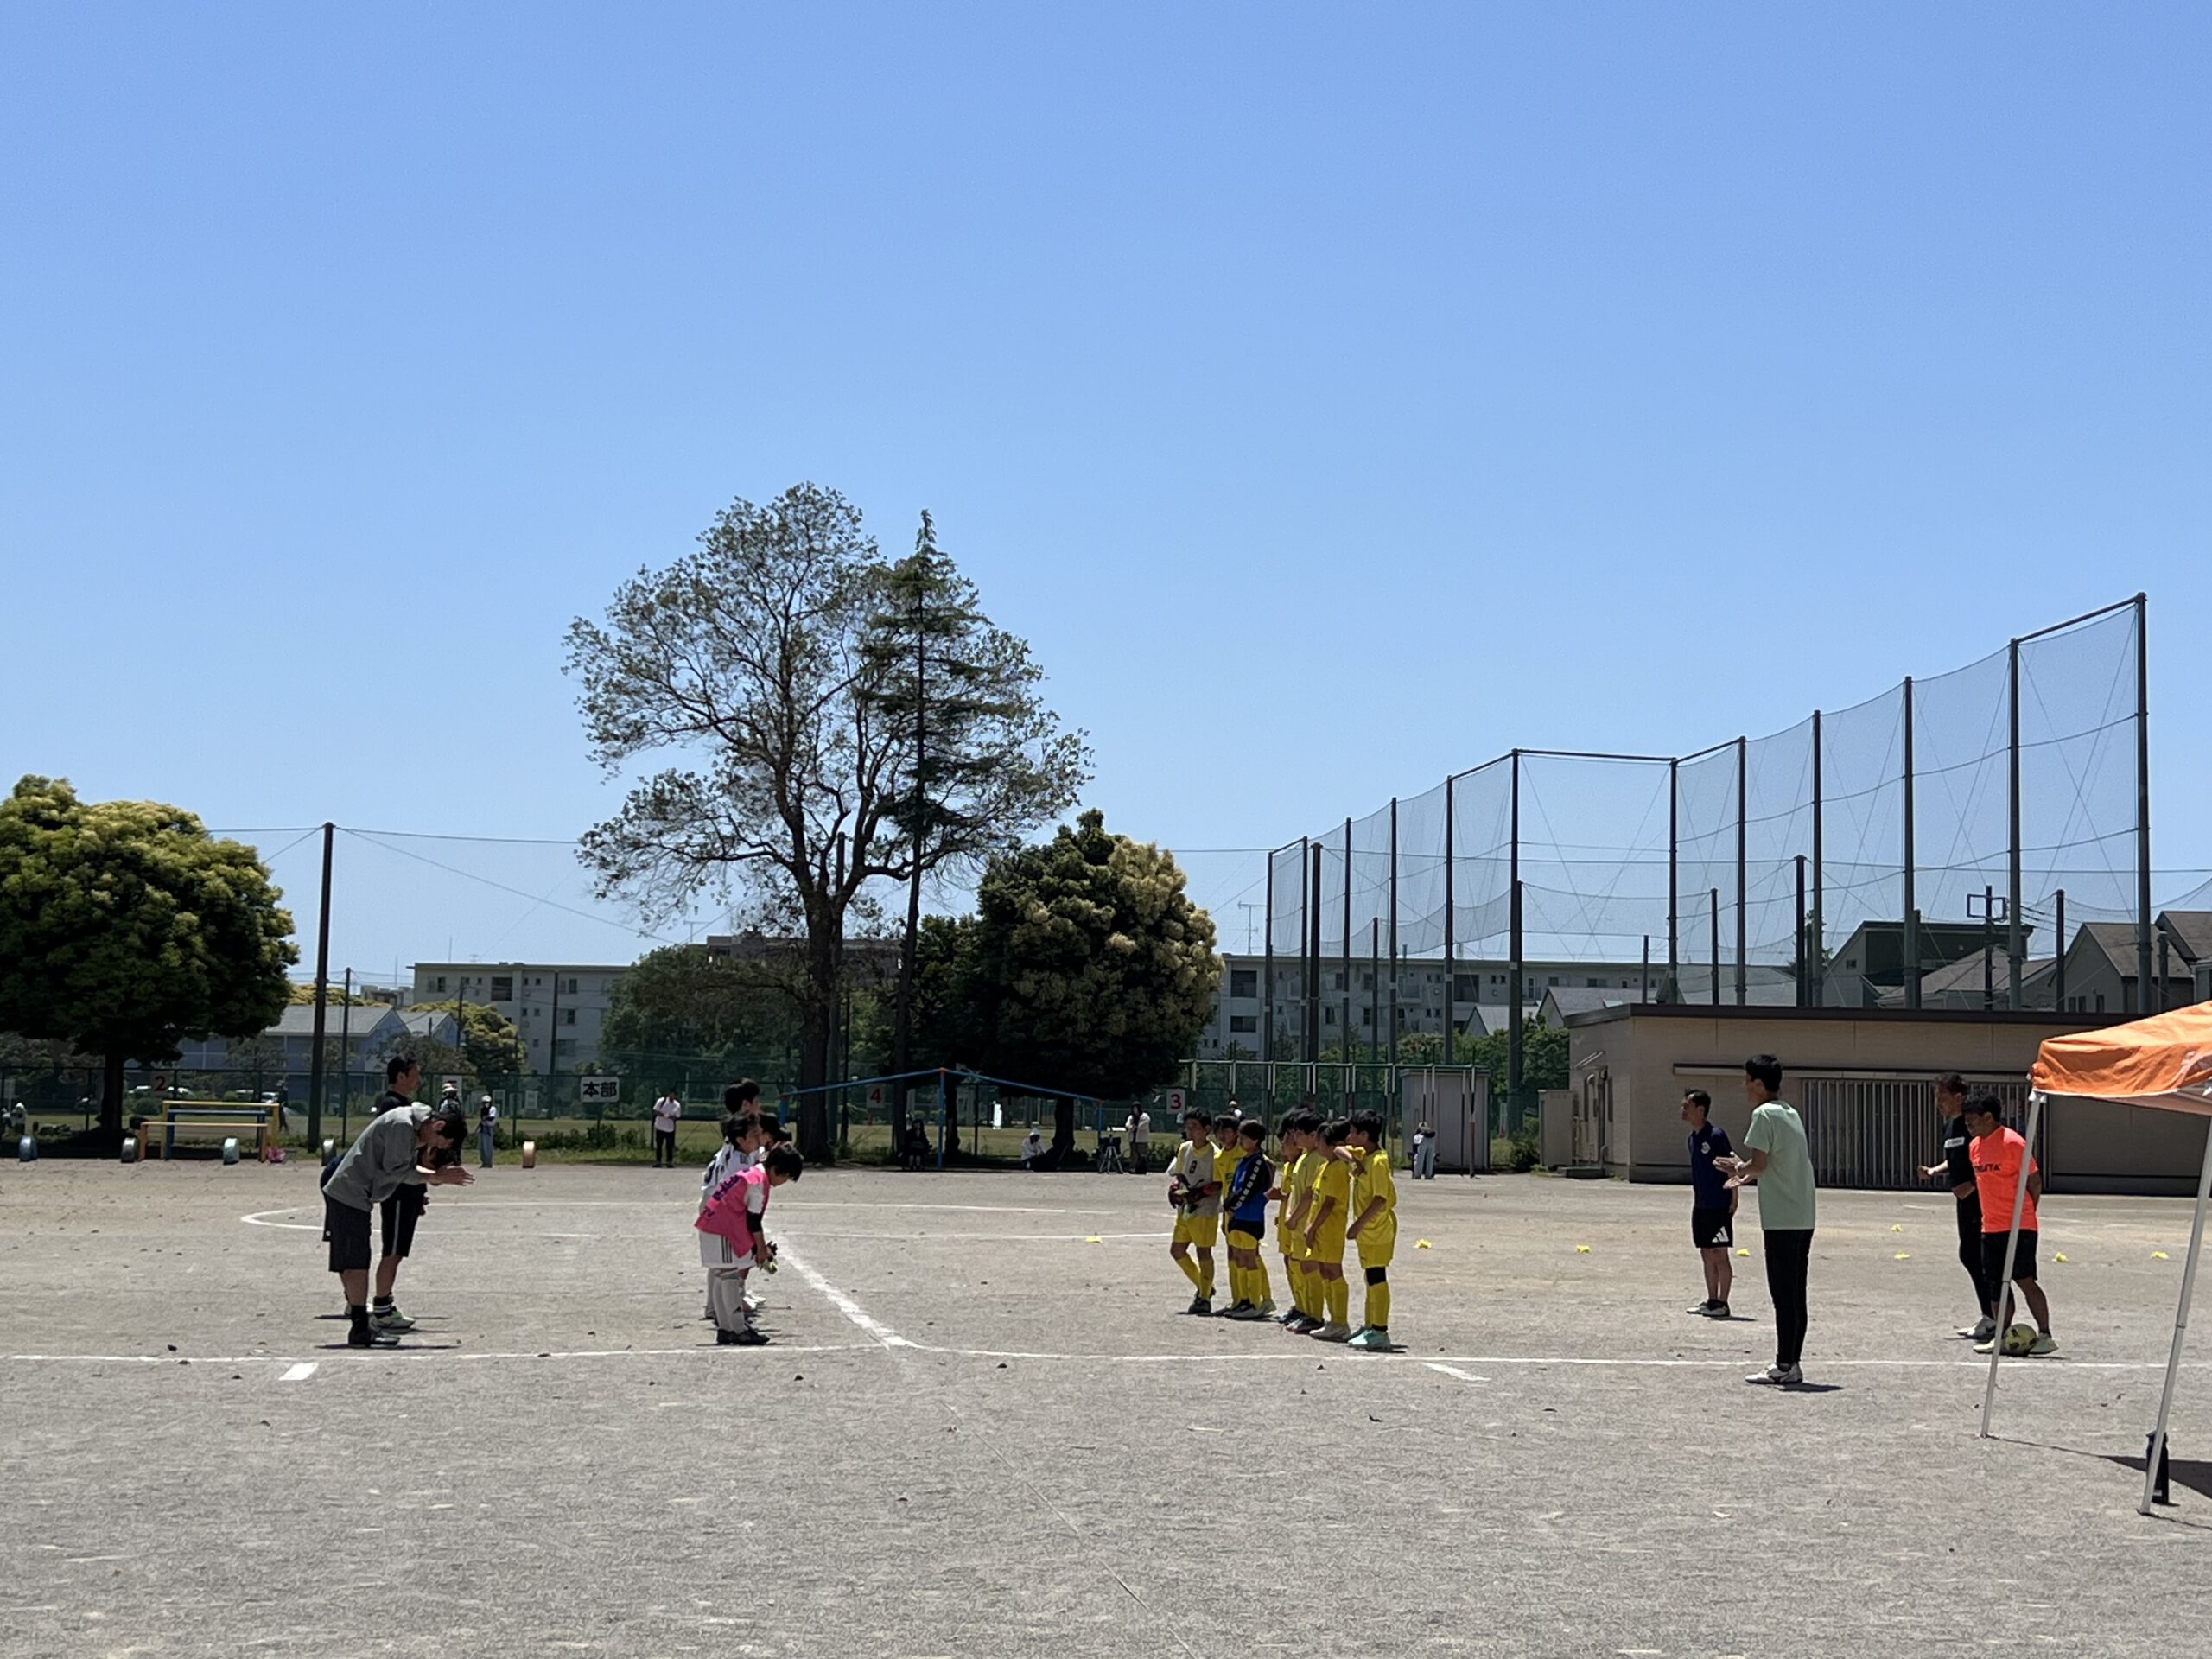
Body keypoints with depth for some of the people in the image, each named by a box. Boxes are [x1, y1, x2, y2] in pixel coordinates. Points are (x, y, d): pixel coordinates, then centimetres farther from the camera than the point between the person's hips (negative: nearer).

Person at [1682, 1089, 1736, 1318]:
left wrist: (1734, 1200, -14)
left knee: (1719, 1255, -3)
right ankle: (1711, 1300, 19)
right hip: (1701, 1206, 8)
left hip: (1719, 1206, -8)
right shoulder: (1692, 1138, 11)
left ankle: (1722, 1303, 2)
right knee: (1707, 1254, 12)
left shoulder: (1716, 1135, -14)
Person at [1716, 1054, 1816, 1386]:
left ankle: (1785, 1367, -3)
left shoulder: (1764, 1114, -10)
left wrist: (1739, 1168, 5)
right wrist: (1746, 1177, 26)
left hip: (1781, 1221, -9)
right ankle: (1792, 1362, 13)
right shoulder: (1791, 1113, 16)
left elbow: (1759, 1164, -15)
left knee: (1784, 1295, -5)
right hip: (1804, 1218, 9)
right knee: (1795, 1295, 10)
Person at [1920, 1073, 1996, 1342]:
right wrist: (1934, 1171, 9)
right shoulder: (1949, 1124, 15)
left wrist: (1972, 1184, -21)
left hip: (1980, 1199, -10)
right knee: (1968, 1256, 12)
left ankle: (1993, 1321, -1)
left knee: (1980, 1257, -7)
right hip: (1965, 1201, 10)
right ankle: (1987, 1316, 21)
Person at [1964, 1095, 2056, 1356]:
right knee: (1997, 1283, 8)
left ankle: (2046, 1336, -3)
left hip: (2018, 1227, -8)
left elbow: (2034, 1181, -8)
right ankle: (2000, 1337, 13)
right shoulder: (1976, 1146, 12)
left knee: (2024, 1280, -9)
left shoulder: (2012, 1142, -13)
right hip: (1990, 1227, 8)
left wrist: (2023, 1213, -1)